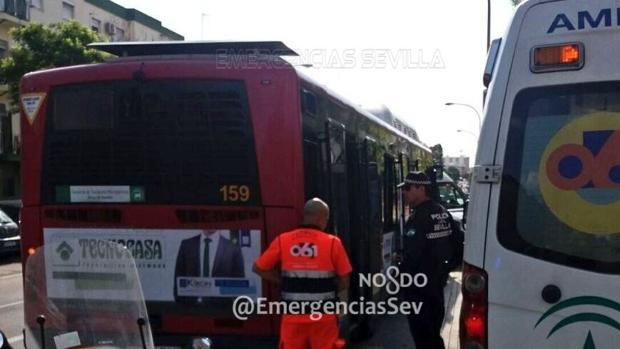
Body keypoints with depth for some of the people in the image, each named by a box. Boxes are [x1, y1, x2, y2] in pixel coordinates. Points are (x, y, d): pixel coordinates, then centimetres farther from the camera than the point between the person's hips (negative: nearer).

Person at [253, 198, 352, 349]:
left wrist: (284, 282, 7)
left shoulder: (282, 240, -1)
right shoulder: (332, 242, -7)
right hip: (323, 316, -2)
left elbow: (259, 268, 6)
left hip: (293, 316, 2)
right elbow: (344, 283, -4)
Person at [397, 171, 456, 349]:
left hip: (419, 285, -9)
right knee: (434, 331, 21)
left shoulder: (419, 217, -22)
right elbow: (454, 244, 14)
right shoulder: (443, 213, 8)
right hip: (437, 280, 9)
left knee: (422, 333, 2)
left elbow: (412, 255, -24)